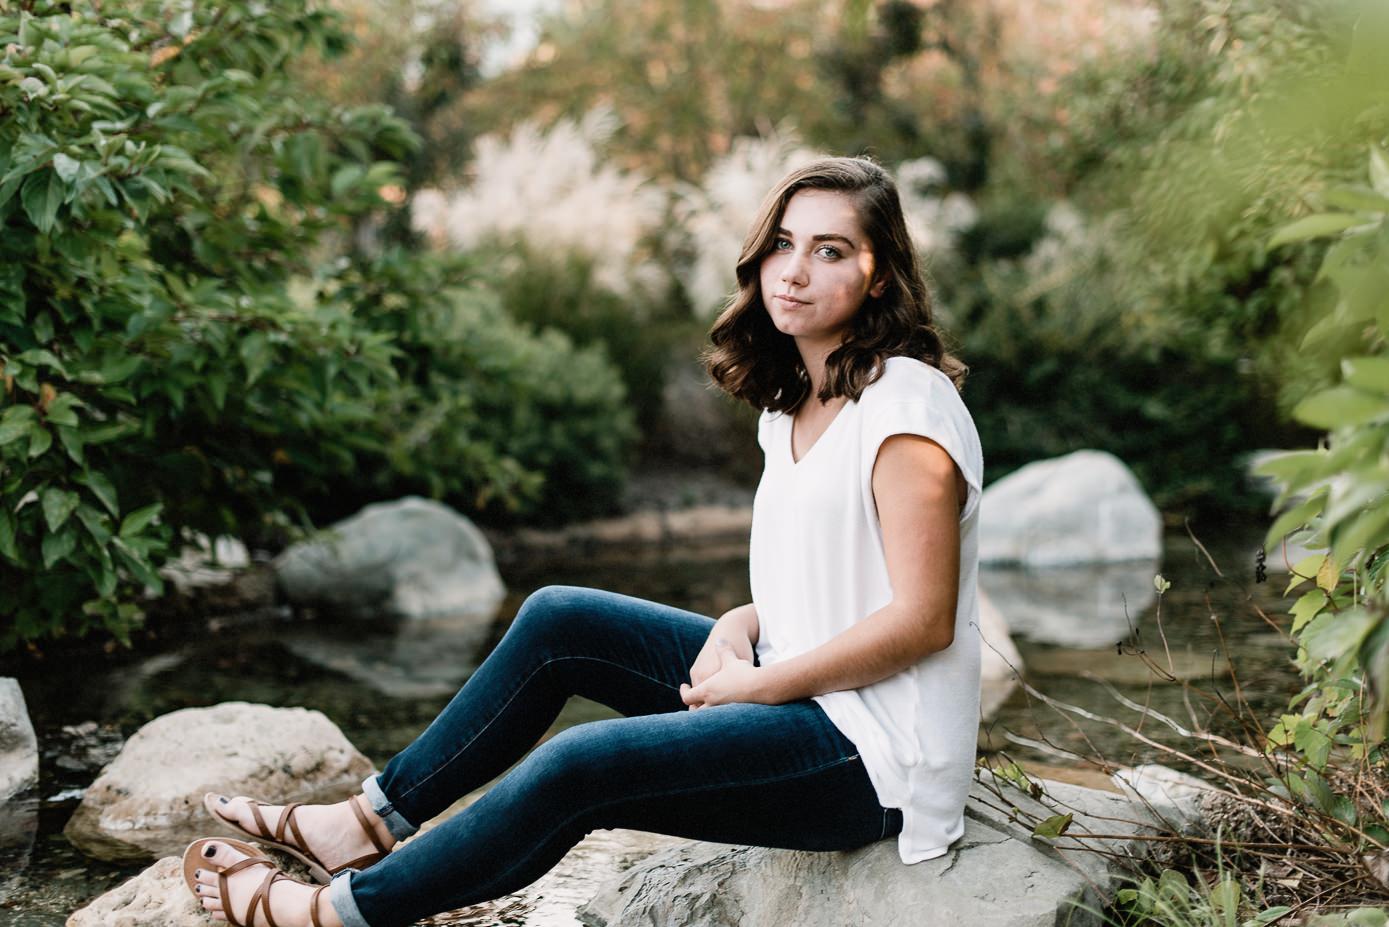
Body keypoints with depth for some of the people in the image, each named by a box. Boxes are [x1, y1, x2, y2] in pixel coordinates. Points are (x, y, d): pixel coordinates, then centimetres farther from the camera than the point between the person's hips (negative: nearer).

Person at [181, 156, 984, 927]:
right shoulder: (796, 403, 9)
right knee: (557, 621, 1)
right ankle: (377, 820, 12)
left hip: (873, 756, -9)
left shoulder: (908, 409, -19)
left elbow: (921, 621, -22)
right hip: (799, 691, 9)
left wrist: (753, 684, -16)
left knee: (579, 769, -20)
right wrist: (741, 628, -2)